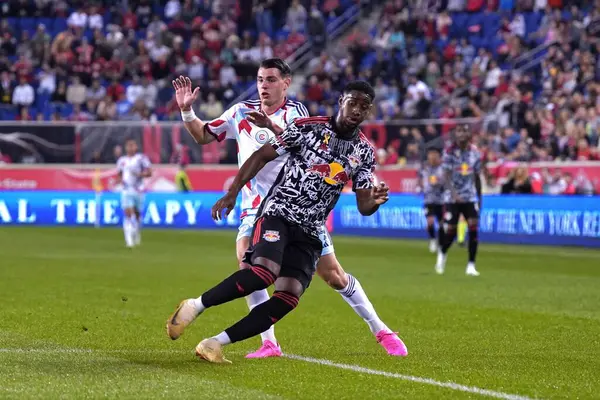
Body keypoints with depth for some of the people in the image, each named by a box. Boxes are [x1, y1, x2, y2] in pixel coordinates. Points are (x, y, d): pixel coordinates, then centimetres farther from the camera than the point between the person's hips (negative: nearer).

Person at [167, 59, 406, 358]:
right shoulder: (242, 112, 6)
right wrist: (186, 110, -4)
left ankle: (380, 330, 14)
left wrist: (273, 126, -41)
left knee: (333, 276, -2)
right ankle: (269, 343, -15)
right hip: (257, 207, 2)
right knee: (247, 264, -22)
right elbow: (202, 136, 14)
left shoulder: (295, 111, -4)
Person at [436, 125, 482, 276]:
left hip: (470, 197, 3)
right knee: (451, 231, -3)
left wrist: (479, 197, 14)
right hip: (452, 198, -3)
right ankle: (442, 254, 29)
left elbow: (477, 177, 13)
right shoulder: (449, 152, -8)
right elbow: (446, 176, -15)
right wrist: (453, 193, -30)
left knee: (473, 228, -11)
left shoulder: (475, 152, 3)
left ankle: (471, 265, -4)